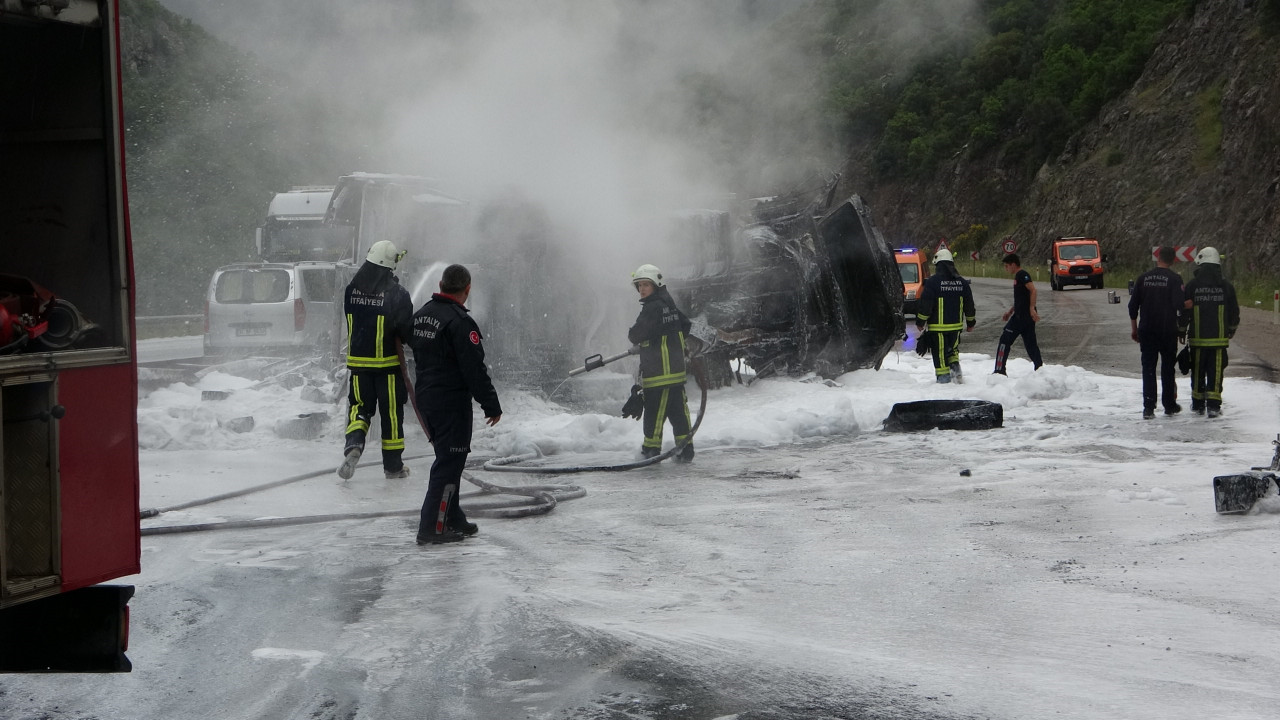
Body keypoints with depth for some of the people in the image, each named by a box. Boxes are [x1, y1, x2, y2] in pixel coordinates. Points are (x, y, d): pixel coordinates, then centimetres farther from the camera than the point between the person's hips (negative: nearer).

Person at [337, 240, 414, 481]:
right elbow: (408, 330, -12)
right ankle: (393, 465, 16)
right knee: (391, 412, 8)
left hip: (357, 361, 3)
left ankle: (353, 445, -15)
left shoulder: (352, 289, -1)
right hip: (387, 362, -3)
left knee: (359, 407, 13)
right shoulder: (396, 294, -14)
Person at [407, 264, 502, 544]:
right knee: (450, 462, -4)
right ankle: (432, 528, -6)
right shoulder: (459, 322, -19)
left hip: (425, 396, 9)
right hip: (452, 401, -9)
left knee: (448, 459, 19)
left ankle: (453, 519, 26)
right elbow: (475, 370, -19)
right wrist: (491, 405, -11)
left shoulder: (421, 314, 8)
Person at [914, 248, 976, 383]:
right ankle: (955, 366, 4)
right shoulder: (961, 282, 4)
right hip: (956, 325, 5)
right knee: (953, 349, 23)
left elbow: (925, 304, -13)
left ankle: (943, 377, 3)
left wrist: (920, 322, -1)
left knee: (940, 353, 3)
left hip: (937, 326, -5)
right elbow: (969, 305, 10)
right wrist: (970, 323, 22)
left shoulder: (932, 281, -13)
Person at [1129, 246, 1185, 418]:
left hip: (1146, 330, 2)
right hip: (1168, 331, -2)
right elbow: (1179, 305, -14)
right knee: (1168, 367, 12)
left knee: (1148, 367, 3)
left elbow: (1133, 306, 5)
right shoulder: (1175, 279, -7)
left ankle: (1148, 407, -5)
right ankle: (1169, 405, 17)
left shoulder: (1143, 278, 3)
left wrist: (1134, 329, 14)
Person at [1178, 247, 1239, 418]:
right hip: (1219, 338, 0)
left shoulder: (1192, 285, -5)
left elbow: (1184, 311, -1)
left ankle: (1198, 405, 16)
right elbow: (1234, 311, 9)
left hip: (1198, 338, 0)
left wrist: (1181, 331, 15)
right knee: (1216, 372, 1)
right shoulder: (1226, 286, 0)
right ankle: (1213, 405, -6)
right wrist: (1232, 329, 27)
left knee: (1198, 371, 10)